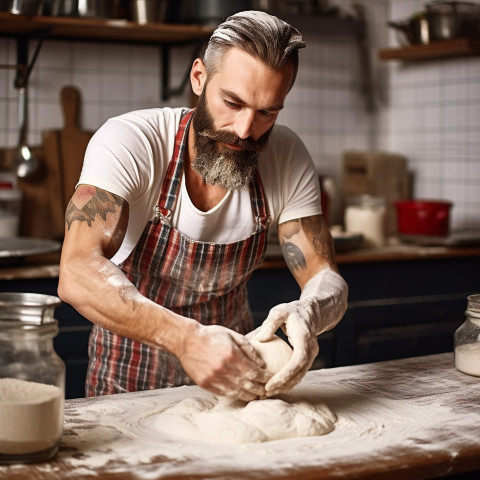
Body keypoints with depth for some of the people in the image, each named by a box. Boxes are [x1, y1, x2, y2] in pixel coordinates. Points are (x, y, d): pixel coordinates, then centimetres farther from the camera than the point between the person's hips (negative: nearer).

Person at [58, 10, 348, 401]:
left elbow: (327, 281, -8)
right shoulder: (128, 141, -20)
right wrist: (185, 337, -47)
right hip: (129, 383, -3)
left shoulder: (288, 159, -8)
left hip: (230, 367, 4)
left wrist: (307, 313, -33)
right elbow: (77, 273, -32)